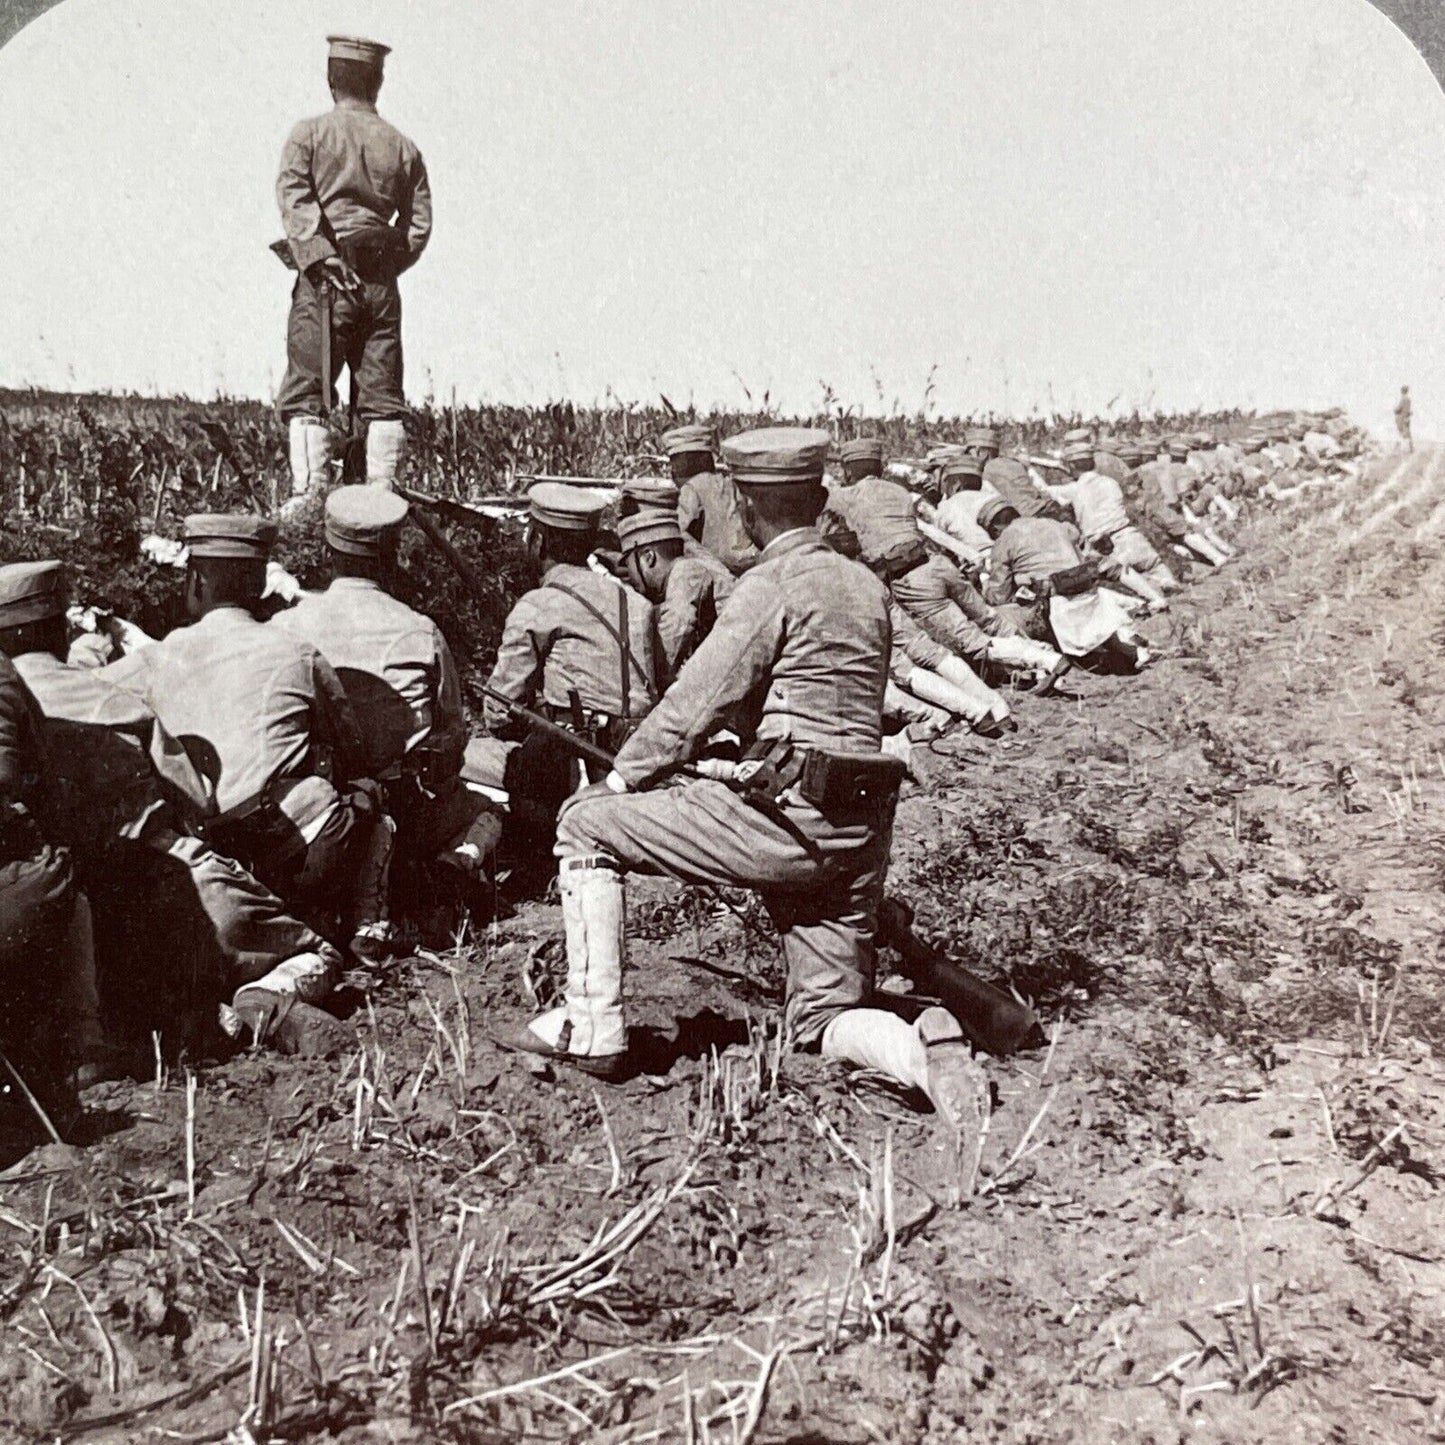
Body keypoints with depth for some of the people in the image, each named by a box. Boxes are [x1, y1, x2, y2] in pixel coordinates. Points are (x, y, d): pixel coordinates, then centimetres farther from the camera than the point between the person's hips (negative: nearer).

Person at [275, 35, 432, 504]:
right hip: (382, 283, 3)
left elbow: (295, 201, -11)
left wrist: (320, 260, -17)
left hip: (325, 281, -3)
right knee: (383, 395, 7)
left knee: (305, 394, -2)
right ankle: (382, 494, 4)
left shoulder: (309, 134, 3)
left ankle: (309, 496, -11)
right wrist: (386, 266, 12)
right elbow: (419, 223, 8)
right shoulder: (402, 146, 13)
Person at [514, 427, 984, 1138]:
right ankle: (919, 1047, -11)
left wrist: (617, 781, 5)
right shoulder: (867, 586, 16)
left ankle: (592, 1028, 5)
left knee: (584, 826, 4)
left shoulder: (773, 585, -8)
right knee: (823, 1022, 19)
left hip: (783, 818, -8)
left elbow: (692, 705, -9)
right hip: (858, 834, 8)